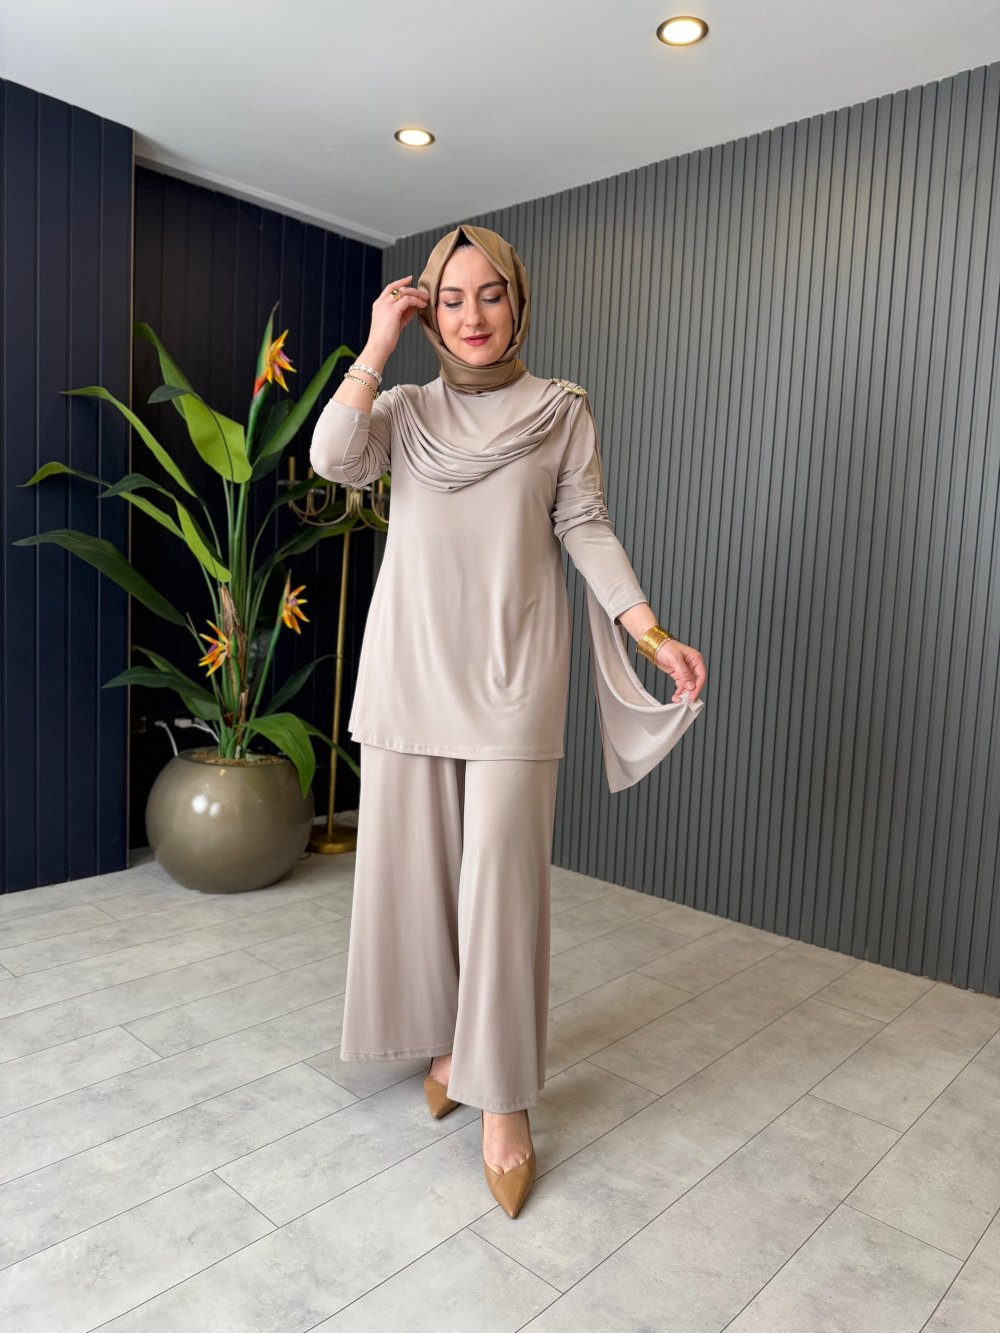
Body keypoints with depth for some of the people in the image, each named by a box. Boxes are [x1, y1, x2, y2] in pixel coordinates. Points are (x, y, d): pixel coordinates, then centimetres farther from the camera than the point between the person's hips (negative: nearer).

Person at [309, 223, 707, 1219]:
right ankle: (448, 1041, 28)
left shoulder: (562, 410, 8)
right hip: (410, 667, 3)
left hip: (511, 671, -2)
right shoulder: (406, 409, 11)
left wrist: (652, 632, -9)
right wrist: (376, 346, -3)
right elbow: (333, 459, -8)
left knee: (501, 876, -4)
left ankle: (504, 1098, 9)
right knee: (415, 863, 7)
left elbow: (586, 530, 2)